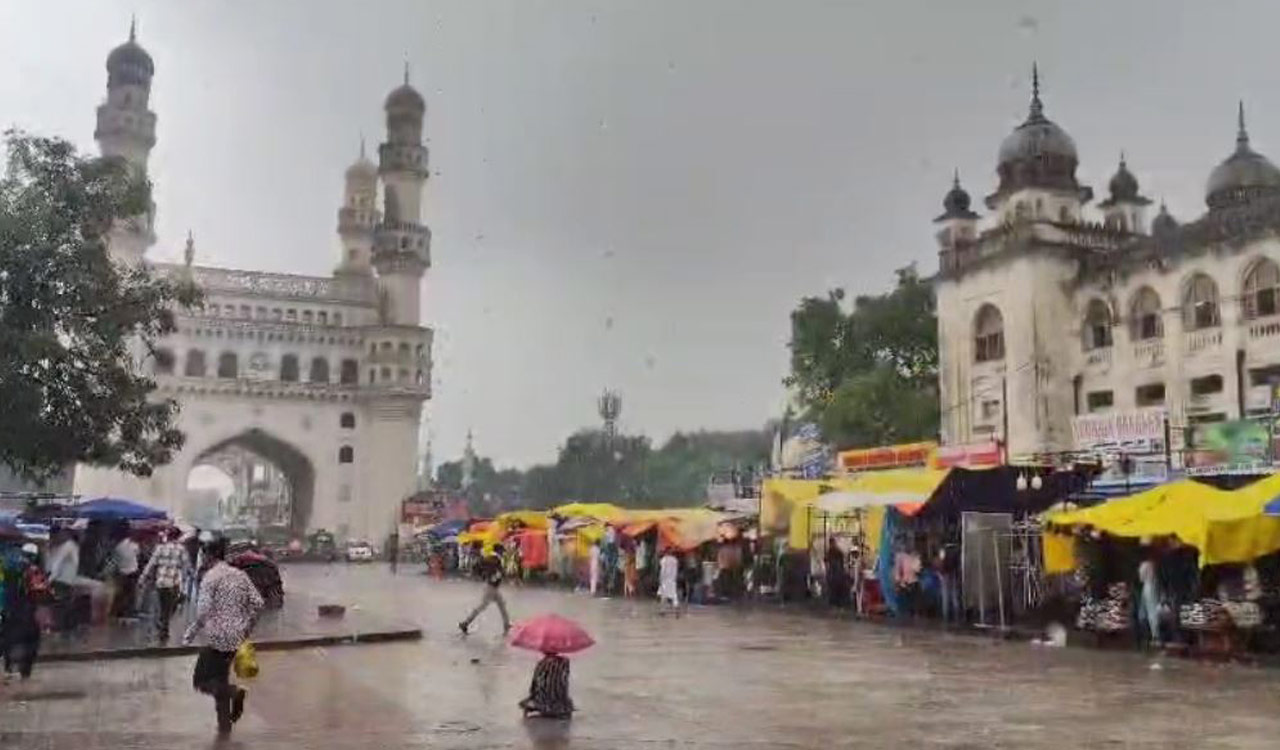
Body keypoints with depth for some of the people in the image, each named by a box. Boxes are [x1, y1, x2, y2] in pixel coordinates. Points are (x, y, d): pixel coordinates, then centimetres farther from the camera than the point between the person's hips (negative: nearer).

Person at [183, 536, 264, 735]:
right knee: (219, 678, 19)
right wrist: (247, 627, 15)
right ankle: (225, 724, 17)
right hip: (237, 635, 7)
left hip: (218, 636, -7)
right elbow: (257, 602, 5)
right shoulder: (239, 574, 8)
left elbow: (203, 610, -18)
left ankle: (233, 692, -15)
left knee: (202, 679, 6)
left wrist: (190, 634, -7)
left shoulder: (211, 576, -10)